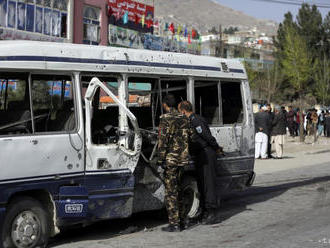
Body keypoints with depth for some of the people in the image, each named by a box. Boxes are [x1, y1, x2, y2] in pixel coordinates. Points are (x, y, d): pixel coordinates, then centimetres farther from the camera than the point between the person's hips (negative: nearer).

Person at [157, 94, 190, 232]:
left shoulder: (166, 119, -11)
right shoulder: (184, 119, 10)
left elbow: (163, 141, -14)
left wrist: (161, 159, -9)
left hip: (170, 160, -7)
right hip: (182, 159, 7)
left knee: (171, 192, -3)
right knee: (178, 190, 18)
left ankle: (174, 224, -3)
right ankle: (181, 219, 23)